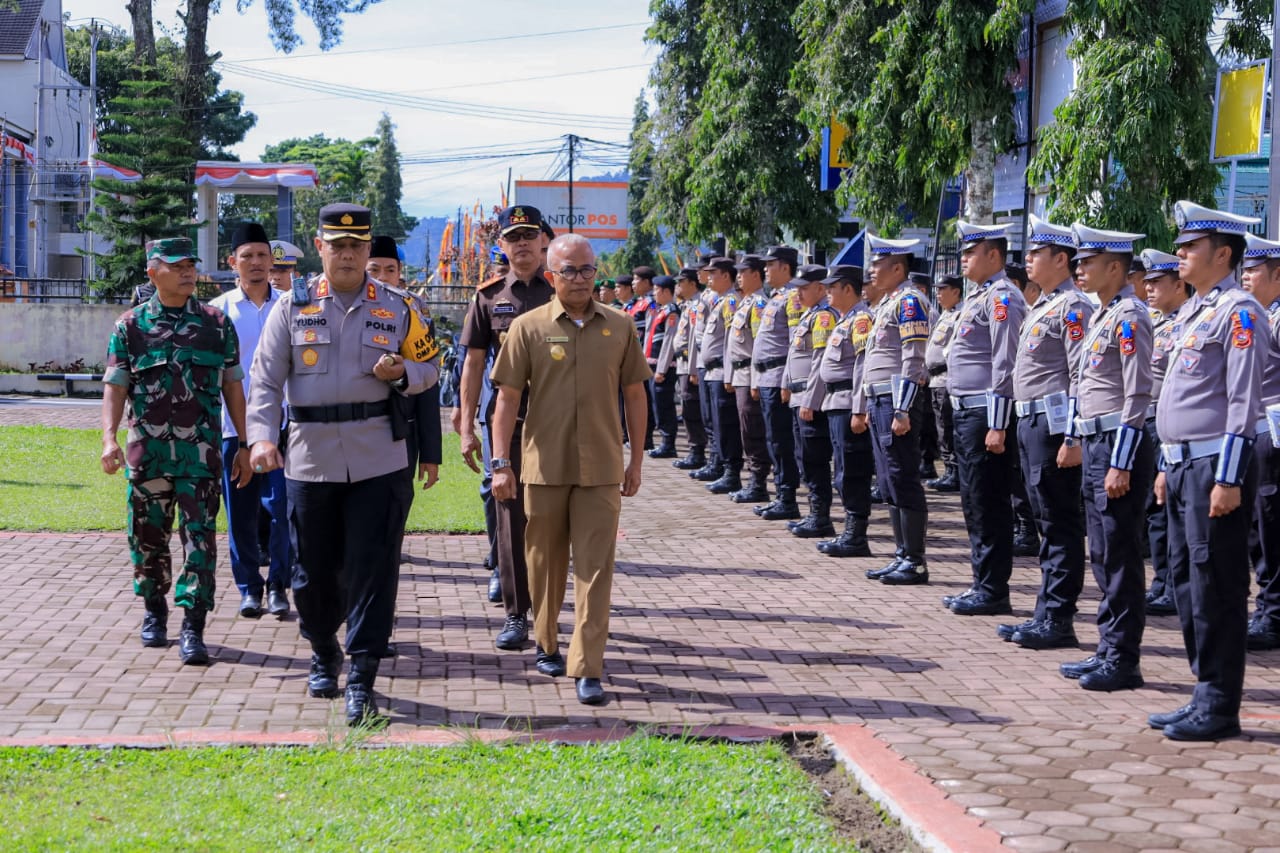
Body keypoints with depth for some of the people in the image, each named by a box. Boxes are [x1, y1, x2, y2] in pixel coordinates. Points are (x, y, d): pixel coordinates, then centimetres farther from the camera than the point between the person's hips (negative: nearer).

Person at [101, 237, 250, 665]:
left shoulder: (217, 323, 7)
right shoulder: (131, 325, 5)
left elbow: (233, 386, 10)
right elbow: (115, 387, 1)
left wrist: (243, 445, 6)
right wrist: (109, 438, -14)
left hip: (201, 450, -1)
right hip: (148, 449, 1)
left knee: (199, 536, -6)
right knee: (148, 535, 10)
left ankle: (193, 629, -5)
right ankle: (154, 611, 31)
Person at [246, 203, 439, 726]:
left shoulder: (397, 307, 6)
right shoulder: (293, 306, 4)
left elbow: (429, 368, 13)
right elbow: (266, 377, 0)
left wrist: (400, 373, -10)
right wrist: (261, 436, -15)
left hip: (378, 461, -1)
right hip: (309, 460, 1)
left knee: (371, 569, -4)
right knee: (313, 569, 10)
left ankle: (362, 679, 1)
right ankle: (323, 654, 34)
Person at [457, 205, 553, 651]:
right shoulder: (490, 297, 5)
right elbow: (474, 363, 5)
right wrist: (466, 427, 0)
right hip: (507, 419, 0)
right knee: (512, 516, 2)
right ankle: (516, 614, 8)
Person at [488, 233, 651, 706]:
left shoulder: (619, 326, 5)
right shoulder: (528, 327, 0)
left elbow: (633, 393, 11)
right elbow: (507, 397, -2)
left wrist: (636, 459, 9)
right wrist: (501, 463, -8)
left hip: (601, 469, 0)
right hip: (545, 466, 0)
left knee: (594, 568, -4)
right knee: (546, 562, 12)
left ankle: (588, 670, -4)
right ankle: (546, 645, 31)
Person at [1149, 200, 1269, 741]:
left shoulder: (1238, 312, -12)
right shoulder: (1191, 313, 17)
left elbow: (1244, 403, -17)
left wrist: (1228, 479, -20)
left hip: (1215, 467, -10)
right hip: (1183, 466, 10)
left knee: (1216, 587, -5)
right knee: (1186, 582, 12)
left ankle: (1220, 708, 2)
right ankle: (1205, 695, 20)